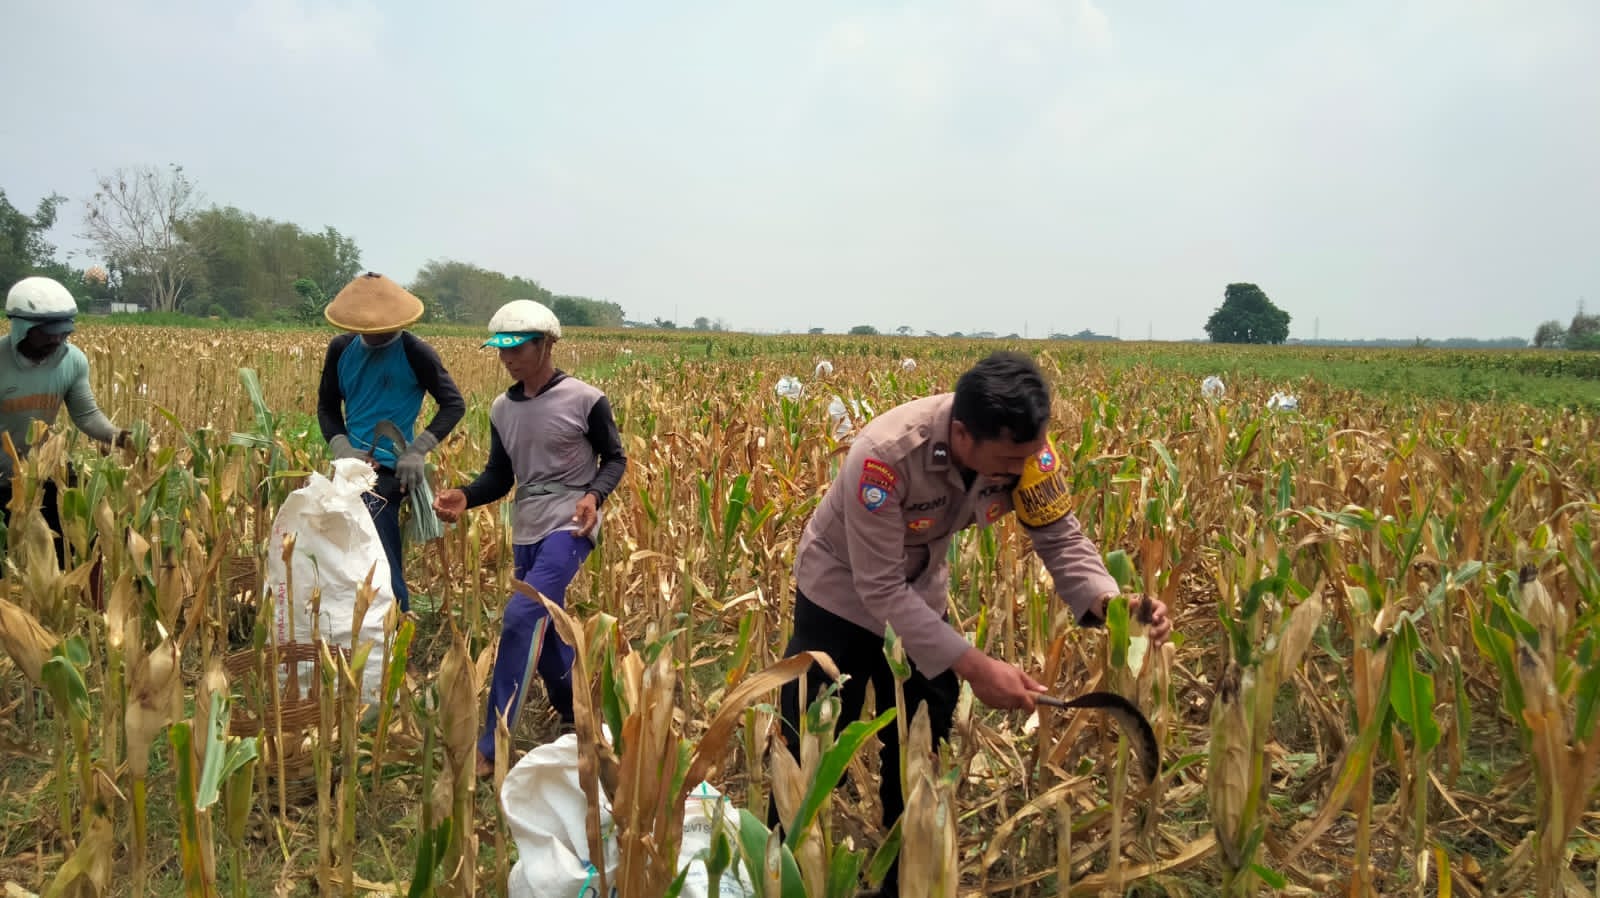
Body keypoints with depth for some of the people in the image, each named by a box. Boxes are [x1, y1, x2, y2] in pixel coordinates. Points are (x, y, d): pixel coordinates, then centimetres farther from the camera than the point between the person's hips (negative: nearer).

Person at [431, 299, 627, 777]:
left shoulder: (585, 400, -9)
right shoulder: (502, 409, 7)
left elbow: (615, 459, 0)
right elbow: (500, 476, 11)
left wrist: (594, 495, -20)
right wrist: (465, 496, -9)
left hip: (569, 527, -7)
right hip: (526, 531, 7)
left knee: (521, 618, -20)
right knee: (543, 627, 15)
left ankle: (490, 746, -13)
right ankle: (574, 713, 40)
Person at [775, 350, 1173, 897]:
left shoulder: (1022, 447, -24)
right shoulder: (885, 455, -39)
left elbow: (1060, 537, -18)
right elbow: (881, 588, -36)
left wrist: (1110, 603, -39)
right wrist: (975, 666, -40)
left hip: (922, 599, 5)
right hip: (844, 597, -5)